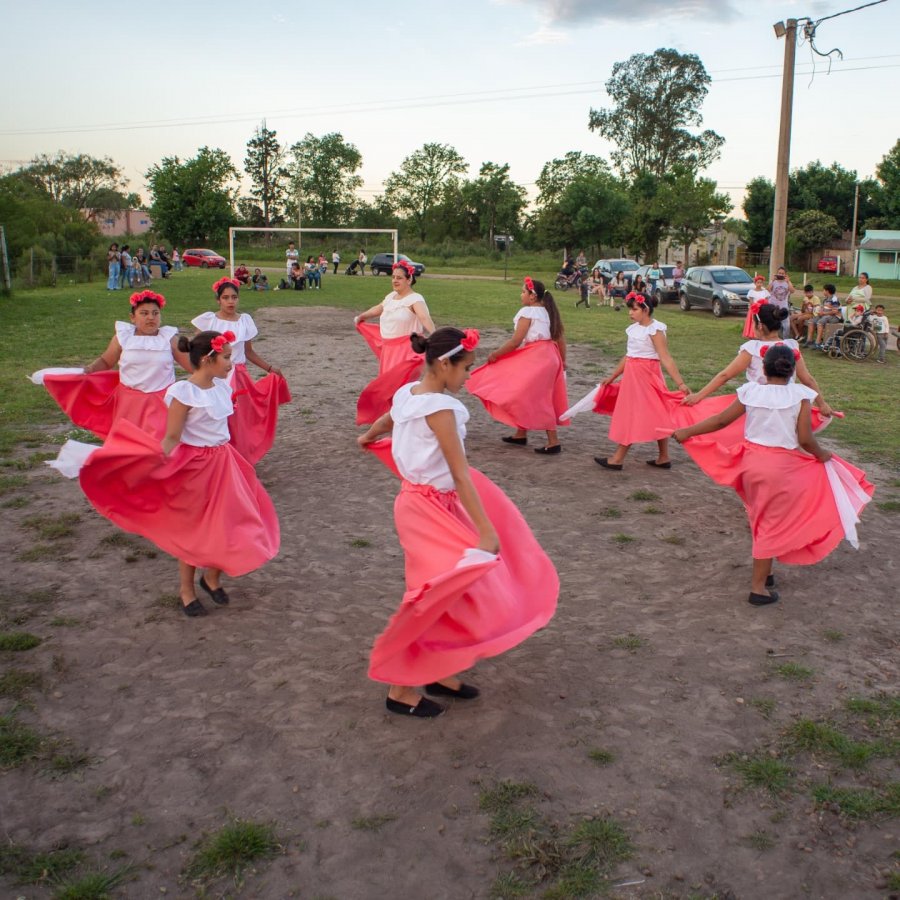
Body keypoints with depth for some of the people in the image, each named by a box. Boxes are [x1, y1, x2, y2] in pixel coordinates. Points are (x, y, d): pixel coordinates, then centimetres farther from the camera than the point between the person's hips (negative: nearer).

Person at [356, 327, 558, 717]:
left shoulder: (408, 393, 3)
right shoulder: (440, 408, -24)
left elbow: (384, 422, 25)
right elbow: (460, 475, -27)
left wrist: (366, 439, 49)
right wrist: (486, 532, -26)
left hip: (427, 500, 9)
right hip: (430, 508, -9)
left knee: (450, 589, 16)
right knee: (445, 592, 0)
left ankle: (437, 671, 29)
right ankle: (400, 689, 12)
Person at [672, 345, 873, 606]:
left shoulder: (750, 391, -3)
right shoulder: (799, 395, -9)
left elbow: (721, 420, 1)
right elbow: (805, 439, -10)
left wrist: (686, 432, 11)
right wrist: (822, 456, 9)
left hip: (752, 462, 3)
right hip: (783, 467, -3)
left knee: (760, 521, 21)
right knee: (773, 526, 7)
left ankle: (763, 572, 35)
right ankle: (758, 587, 11)